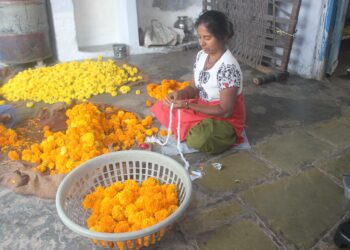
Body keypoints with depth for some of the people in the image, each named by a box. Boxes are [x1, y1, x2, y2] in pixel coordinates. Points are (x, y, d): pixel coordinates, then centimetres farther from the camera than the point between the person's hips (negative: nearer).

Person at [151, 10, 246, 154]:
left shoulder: (228, 67, -29)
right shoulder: (201, 56, -4)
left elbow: (225, 111, -26)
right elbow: (195, 87, 6)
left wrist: (188, 105, -30)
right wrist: (180, 94, -18)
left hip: (225, 120, -7)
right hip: (203, 107, 7)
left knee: (196, 140, -34)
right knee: (161, 108, 3)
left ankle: (227, 136, -3)